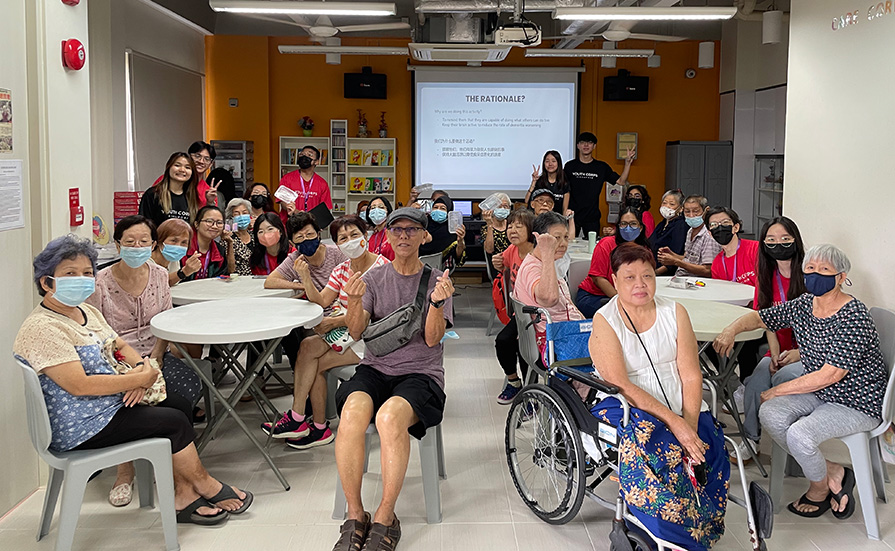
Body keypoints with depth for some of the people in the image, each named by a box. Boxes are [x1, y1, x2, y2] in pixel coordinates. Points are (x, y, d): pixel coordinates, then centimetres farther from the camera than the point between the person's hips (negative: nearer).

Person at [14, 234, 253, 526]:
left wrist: (142, 366, -9)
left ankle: (183, 495, 0)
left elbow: (121, 346, 15)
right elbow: (80, 385, -27)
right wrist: (141, 379, -21)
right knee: (174, 421, -11)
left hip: (114, 402, 10)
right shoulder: (42, 328, -20)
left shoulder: (87, 312, 11)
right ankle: (205, 485, 12)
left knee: (175, 402, -2)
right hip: (80, 429, -10)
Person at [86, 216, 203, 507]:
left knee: (189, 385, -26)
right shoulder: (101, 283, -7)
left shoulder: (159, 275, 6)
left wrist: (156, 358, -5)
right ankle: (125, 468, -10)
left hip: (153, 355, 4)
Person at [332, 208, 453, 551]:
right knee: (352, 412, -32)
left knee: (390, 416, -35)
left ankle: (385, 519, -21)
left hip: (421, 373, -2)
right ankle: (355, 516, -19)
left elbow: (432, 339, -5)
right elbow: (356, 333, 0)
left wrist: (437, 302, -24)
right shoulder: (374, 278, 13)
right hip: (375, 369, 2)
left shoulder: (436, 281, 6)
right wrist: (354, 302, -20)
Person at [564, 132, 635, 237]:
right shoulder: (570, 166, 4)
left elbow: (621, 181, 6)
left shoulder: (601, 167, 6)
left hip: (592, 216, 1)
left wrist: (628, 163, -5)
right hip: (572, 215, -1)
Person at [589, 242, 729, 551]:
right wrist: (674, 422, -23)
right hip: (626, 410, -3)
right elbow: (620, 385, -15)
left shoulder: (674, 313, 6)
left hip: (681, 409, 4)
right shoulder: (604, 322, -5)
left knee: (708, 451, -24)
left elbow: (691, 376, 1)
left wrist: (689, 425, -16)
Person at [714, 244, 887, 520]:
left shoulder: (854, 317, -24)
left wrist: (777, 390, -18)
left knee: (799, 434, -27)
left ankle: (819, 489, 7)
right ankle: (833, 473, -2)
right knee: (770, 413, -16)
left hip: (857, 404, -7)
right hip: (820, 392, 8)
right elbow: (760, 317, 11)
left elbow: (830, 375, -25)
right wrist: (732, 329, -12)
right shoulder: (804, 305, -1)